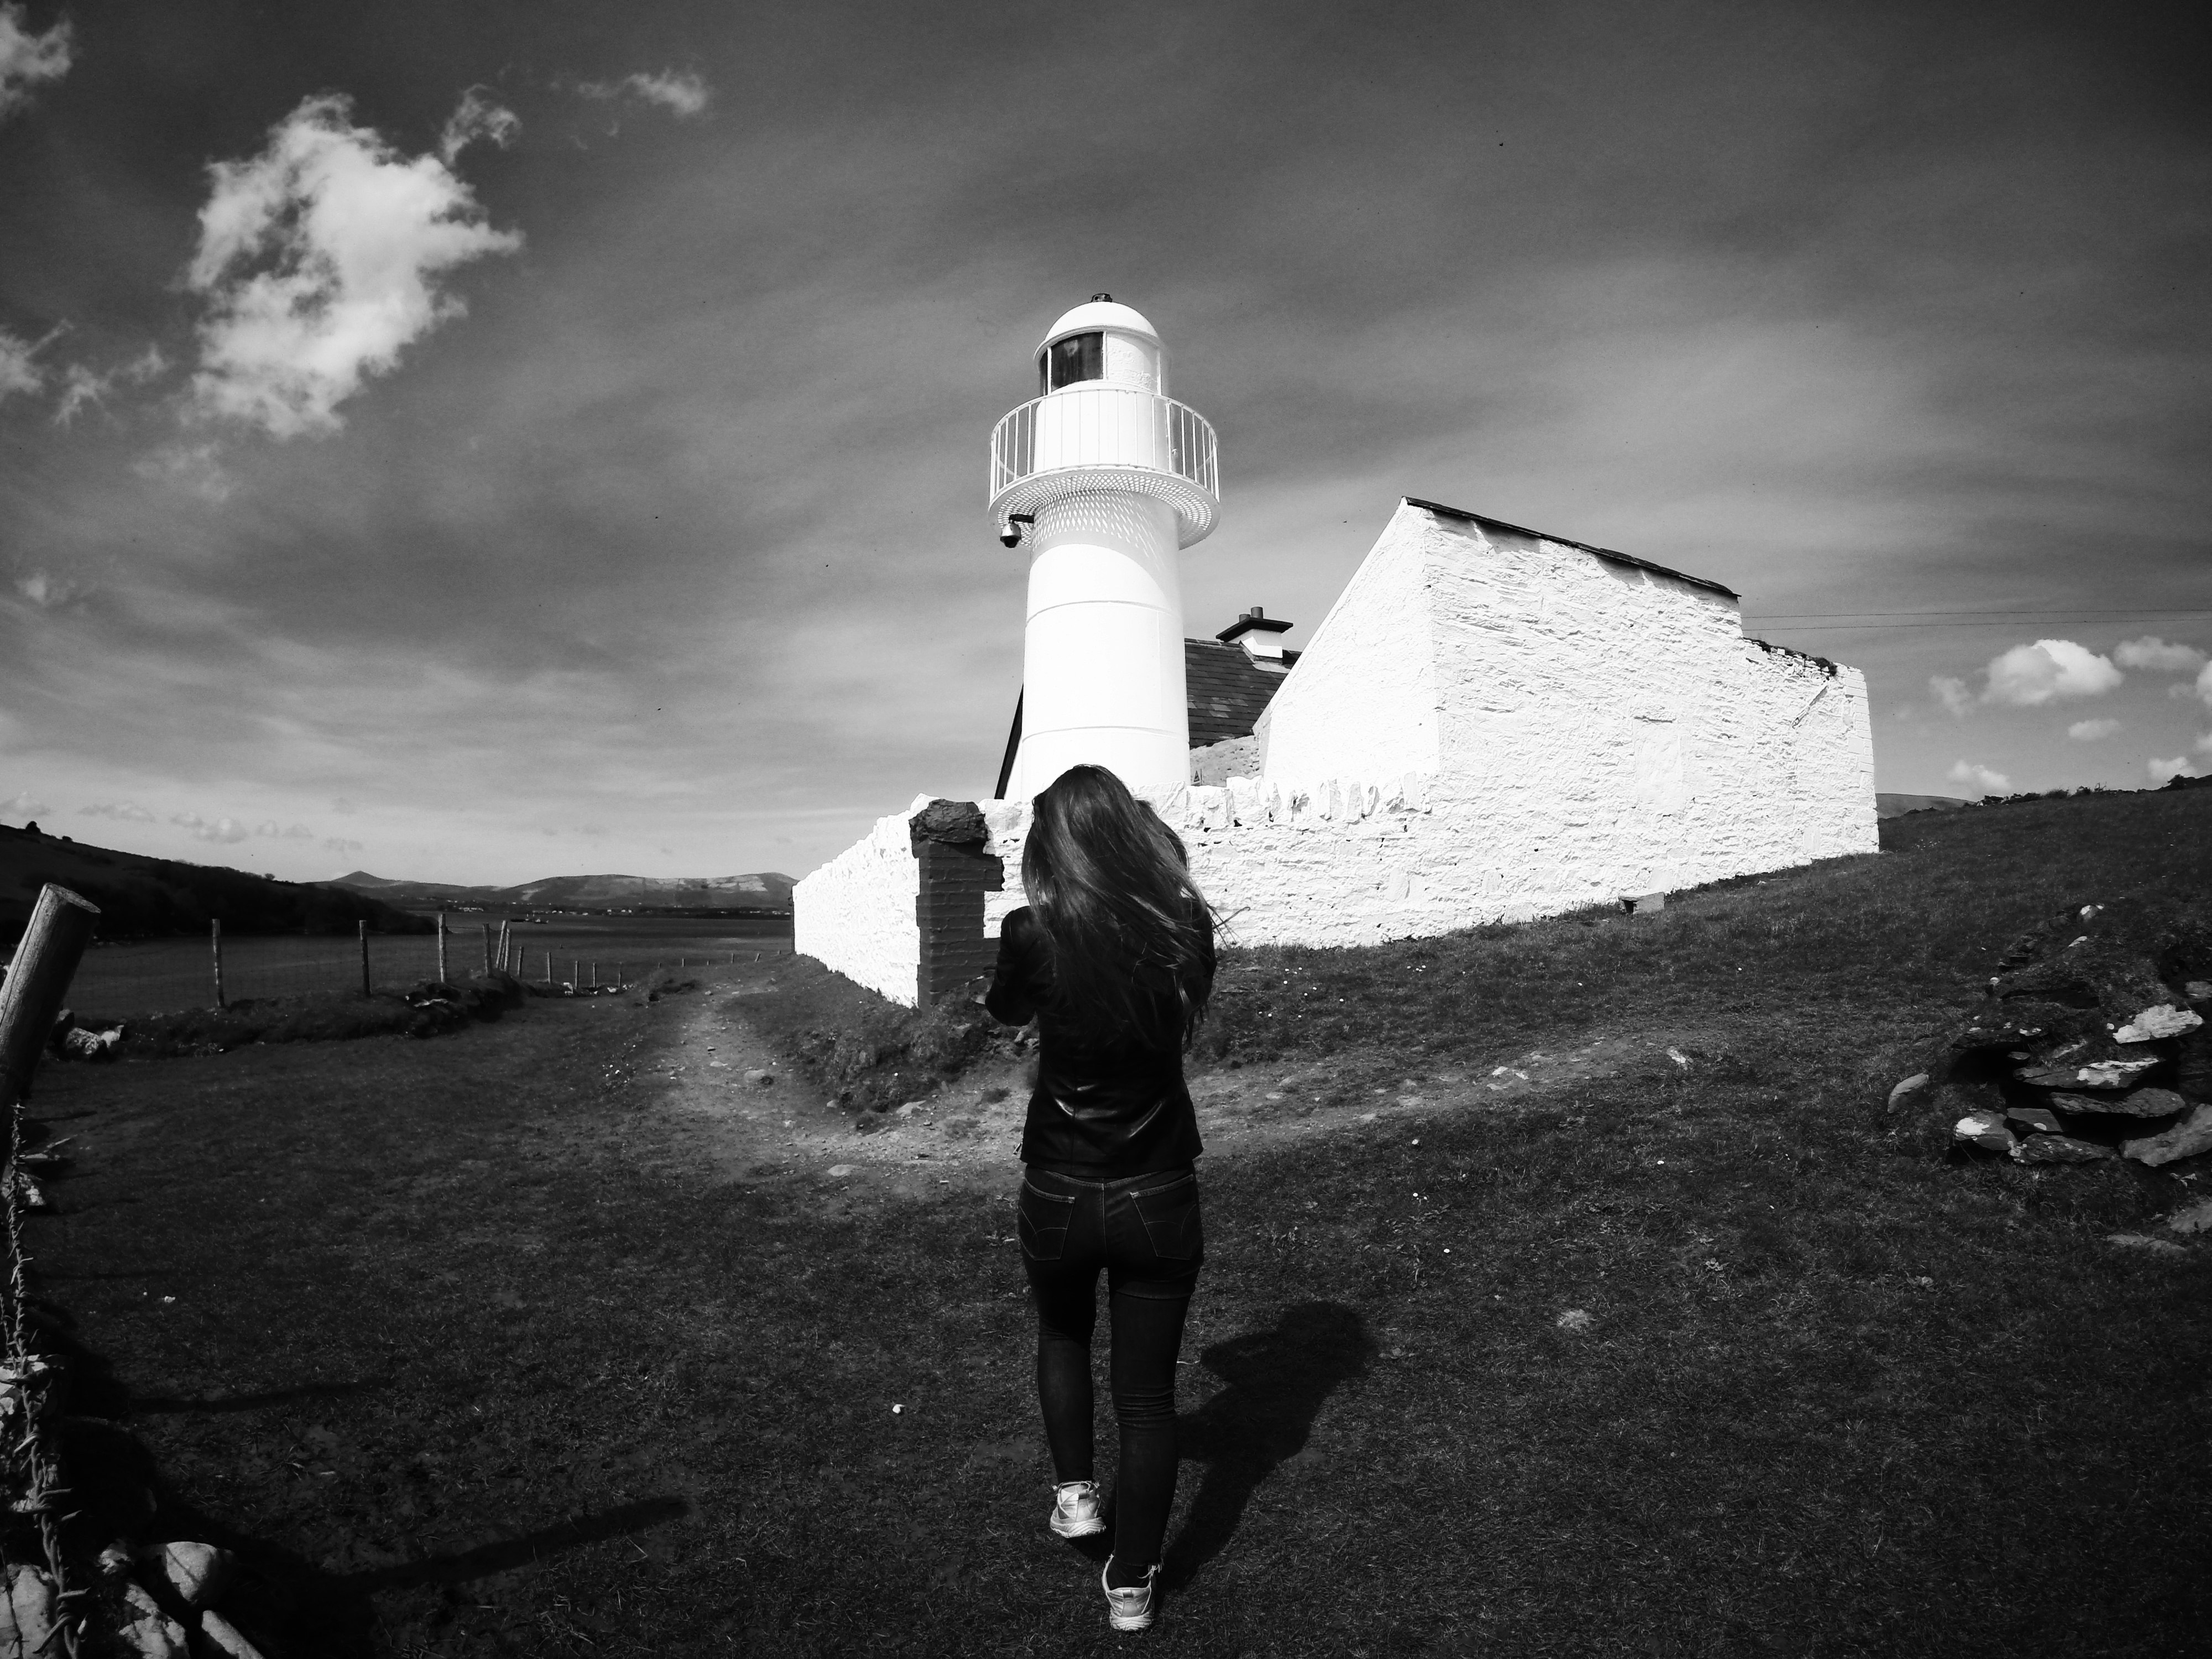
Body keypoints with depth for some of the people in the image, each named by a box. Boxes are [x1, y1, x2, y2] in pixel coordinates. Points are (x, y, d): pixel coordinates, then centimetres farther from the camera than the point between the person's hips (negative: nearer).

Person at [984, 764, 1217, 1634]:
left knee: (1062, 1336, 32)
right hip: (1161, 1199, 1)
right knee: (1147, 1395, 17)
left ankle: (1074, 1491, 31)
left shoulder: (1034, 936, -17)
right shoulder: (1183, 931, -12)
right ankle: (1131, 1586, 27)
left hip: (1059, 1196, 0)